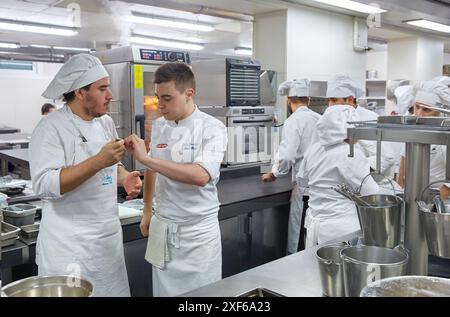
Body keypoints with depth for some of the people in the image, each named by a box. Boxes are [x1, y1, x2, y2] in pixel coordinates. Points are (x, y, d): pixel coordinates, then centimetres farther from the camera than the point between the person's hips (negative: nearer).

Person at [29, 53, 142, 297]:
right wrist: (98, 161, -30)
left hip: (110, 236, 6)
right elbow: (44, 185, -23)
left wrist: (125, 178, -5)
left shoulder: (106, 123, 7)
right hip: (69, 244, -6)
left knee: (114, 290, 12)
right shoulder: (51, 128, -14)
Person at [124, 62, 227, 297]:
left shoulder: (212, 128, -14)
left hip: (198, 231, -4)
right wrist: (147, 213, 17)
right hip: (162, 227, 5)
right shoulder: (159, 126, 3)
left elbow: (201, 176, -29)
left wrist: (145, 158, -29)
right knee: (164, 291, 14)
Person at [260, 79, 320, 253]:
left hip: (305, 189, -7)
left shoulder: (294, 121, -9)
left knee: (298, 246, 1)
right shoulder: (320, 119, 9)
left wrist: (273, 174, -2)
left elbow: (286, 156, -19)